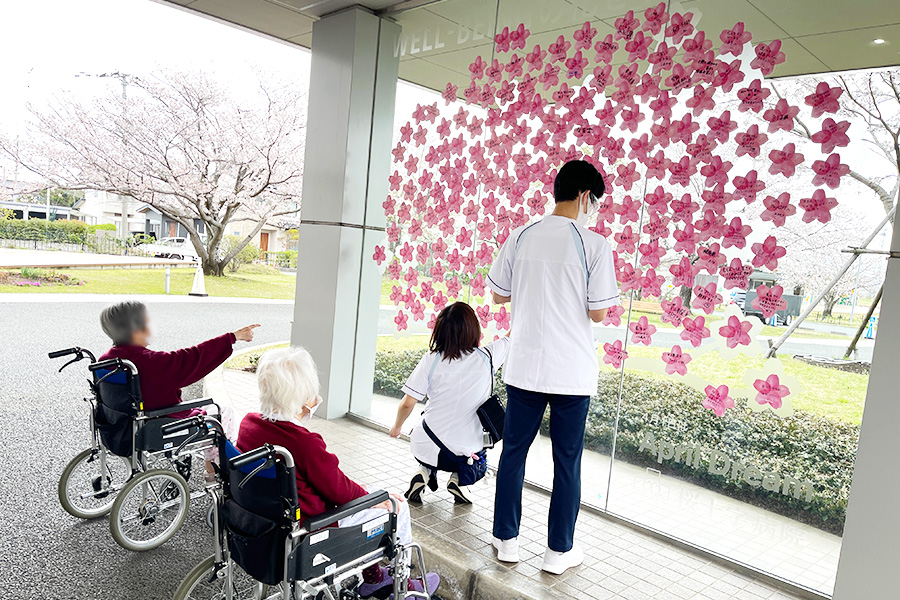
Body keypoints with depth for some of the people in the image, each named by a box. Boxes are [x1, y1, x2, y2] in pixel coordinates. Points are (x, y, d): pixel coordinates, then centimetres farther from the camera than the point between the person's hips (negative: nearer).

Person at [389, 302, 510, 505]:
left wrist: (396, 427, 13)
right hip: (465, 454, -1)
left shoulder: (431, 360, -9)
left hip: (426, 449, 1)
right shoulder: (486, 358, -10)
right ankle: (458, 477, 10)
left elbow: (408, 403, -6)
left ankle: (426, 471, 8)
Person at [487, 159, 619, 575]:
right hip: (571, 371, -3)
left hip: (524, 366, 3)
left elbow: (499, 294, 7)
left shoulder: (520, 238, 0)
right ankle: (559, 551, 23)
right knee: (567, 461, 11)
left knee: (513, 451, 15)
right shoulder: (594, 245, -10)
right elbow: (598, 312, -9)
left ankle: (506, 540, 26)